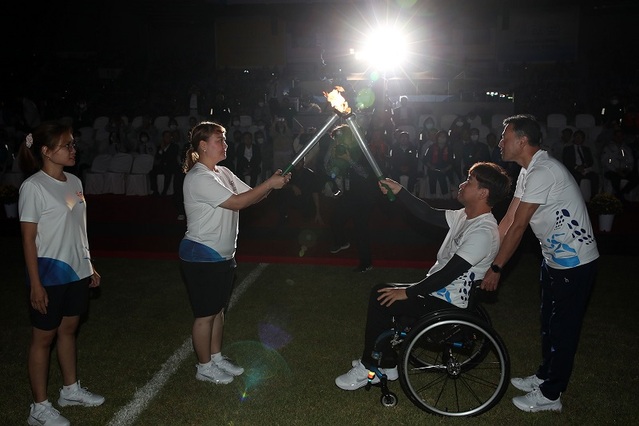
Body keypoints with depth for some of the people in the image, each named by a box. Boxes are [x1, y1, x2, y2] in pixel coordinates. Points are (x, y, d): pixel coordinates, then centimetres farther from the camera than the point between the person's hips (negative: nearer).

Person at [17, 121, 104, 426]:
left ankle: (71, 389, 34)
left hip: (76, 271, 7)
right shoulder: (33, 187, -15)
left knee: (68, 329, 19)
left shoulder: (74, 182, 6)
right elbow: (28, 238, -14)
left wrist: (89, 266, 13)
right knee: (44, 337, 5)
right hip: (49, 274, -6)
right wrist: (35, 284, -15)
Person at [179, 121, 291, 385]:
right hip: (201, 256, -9)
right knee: (206, 314, 4)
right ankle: (204, 367, 19)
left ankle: (216, 357, 33)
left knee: (218, 309, 19)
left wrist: (273, 184, -12)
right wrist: (270, 184, -21)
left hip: (223, 255, 9)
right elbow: (237, 202, -25)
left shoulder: (223, 173, 9)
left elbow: (250, 195, 6)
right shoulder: (198, 178, -21)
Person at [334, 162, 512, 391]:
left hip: (448, 305, -10)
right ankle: (387, 364, 17)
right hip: (440, 291, 10)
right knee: (381, 291, 9)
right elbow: (429, 214, 9)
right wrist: (399, 191, 1)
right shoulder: (466, 216, 4)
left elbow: (449, 273, -27)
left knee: (381, 298, -12)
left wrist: (408, 292, -20)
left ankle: (368, 368, 4)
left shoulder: (484, 232, -25)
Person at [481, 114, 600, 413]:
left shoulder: (543, 172, -26)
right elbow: (508, 219, 6)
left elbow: (518, 226, -24)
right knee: (549, 322, 21)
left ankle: (550, 395, 16)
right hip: (555, 259, 10)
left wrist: (496, 268, -18)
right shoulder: (528, 171, 6)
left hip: (574, 262, -10)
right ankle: (545, 376, 38)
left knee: (563, 327, 3)